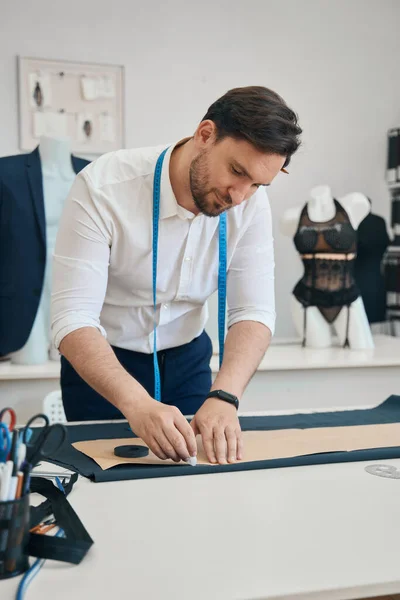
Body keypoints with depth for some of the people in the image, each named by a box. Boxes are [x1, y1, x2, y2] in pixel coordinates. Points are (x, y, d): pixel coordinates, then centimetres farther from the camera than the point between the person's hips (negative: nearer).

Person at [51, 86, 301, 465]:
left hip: (187, 360, 3)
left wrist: (224, 397, -36)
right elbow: (73, 320, -32)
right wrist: (138, 405, -48)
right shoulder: (103, 188, -28)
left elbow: (253, 312, -18)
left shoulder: (250, 204, -16)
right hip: (101, 363, -3)